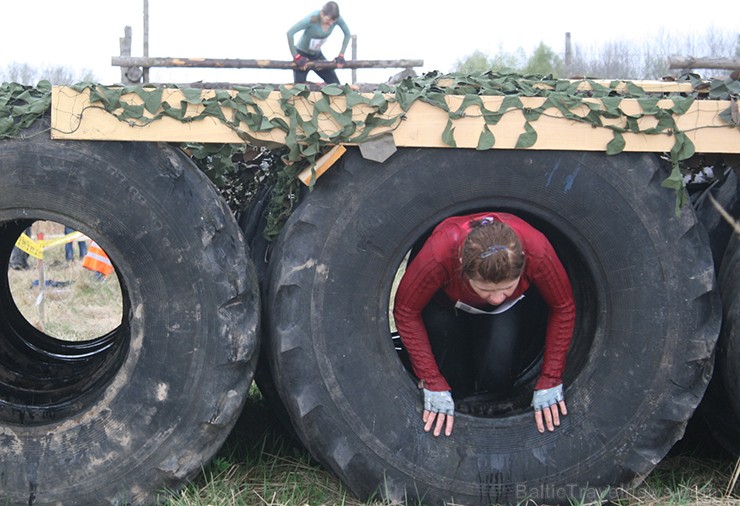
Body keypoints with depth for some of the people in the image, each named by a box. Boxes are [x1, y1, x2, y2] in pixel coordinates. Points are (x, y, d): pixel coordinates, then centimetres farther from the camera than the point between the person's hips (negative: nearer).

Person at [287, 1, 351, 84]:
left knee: (335, 84, 0)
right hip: (302, 54, -5)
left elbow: (348, 34, -4)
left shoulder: (337, 19, -20)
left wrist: (341, 55, -11)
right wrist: (296, 57, -30)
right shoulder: (312, 19, -33)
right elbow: (290, 33, -34)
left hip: (317, 55, 5)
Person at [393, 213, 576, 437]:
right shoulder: (439, 254, -43)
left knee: (498, 378, -25)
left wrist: (549, 383, -22)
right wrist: (433, 386, -27)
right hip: (449, 301, 0)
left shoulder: (537, 252, -40)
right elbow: (406, 312, -26)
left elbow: (563, 309, -21)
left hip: (514, 307, 0)